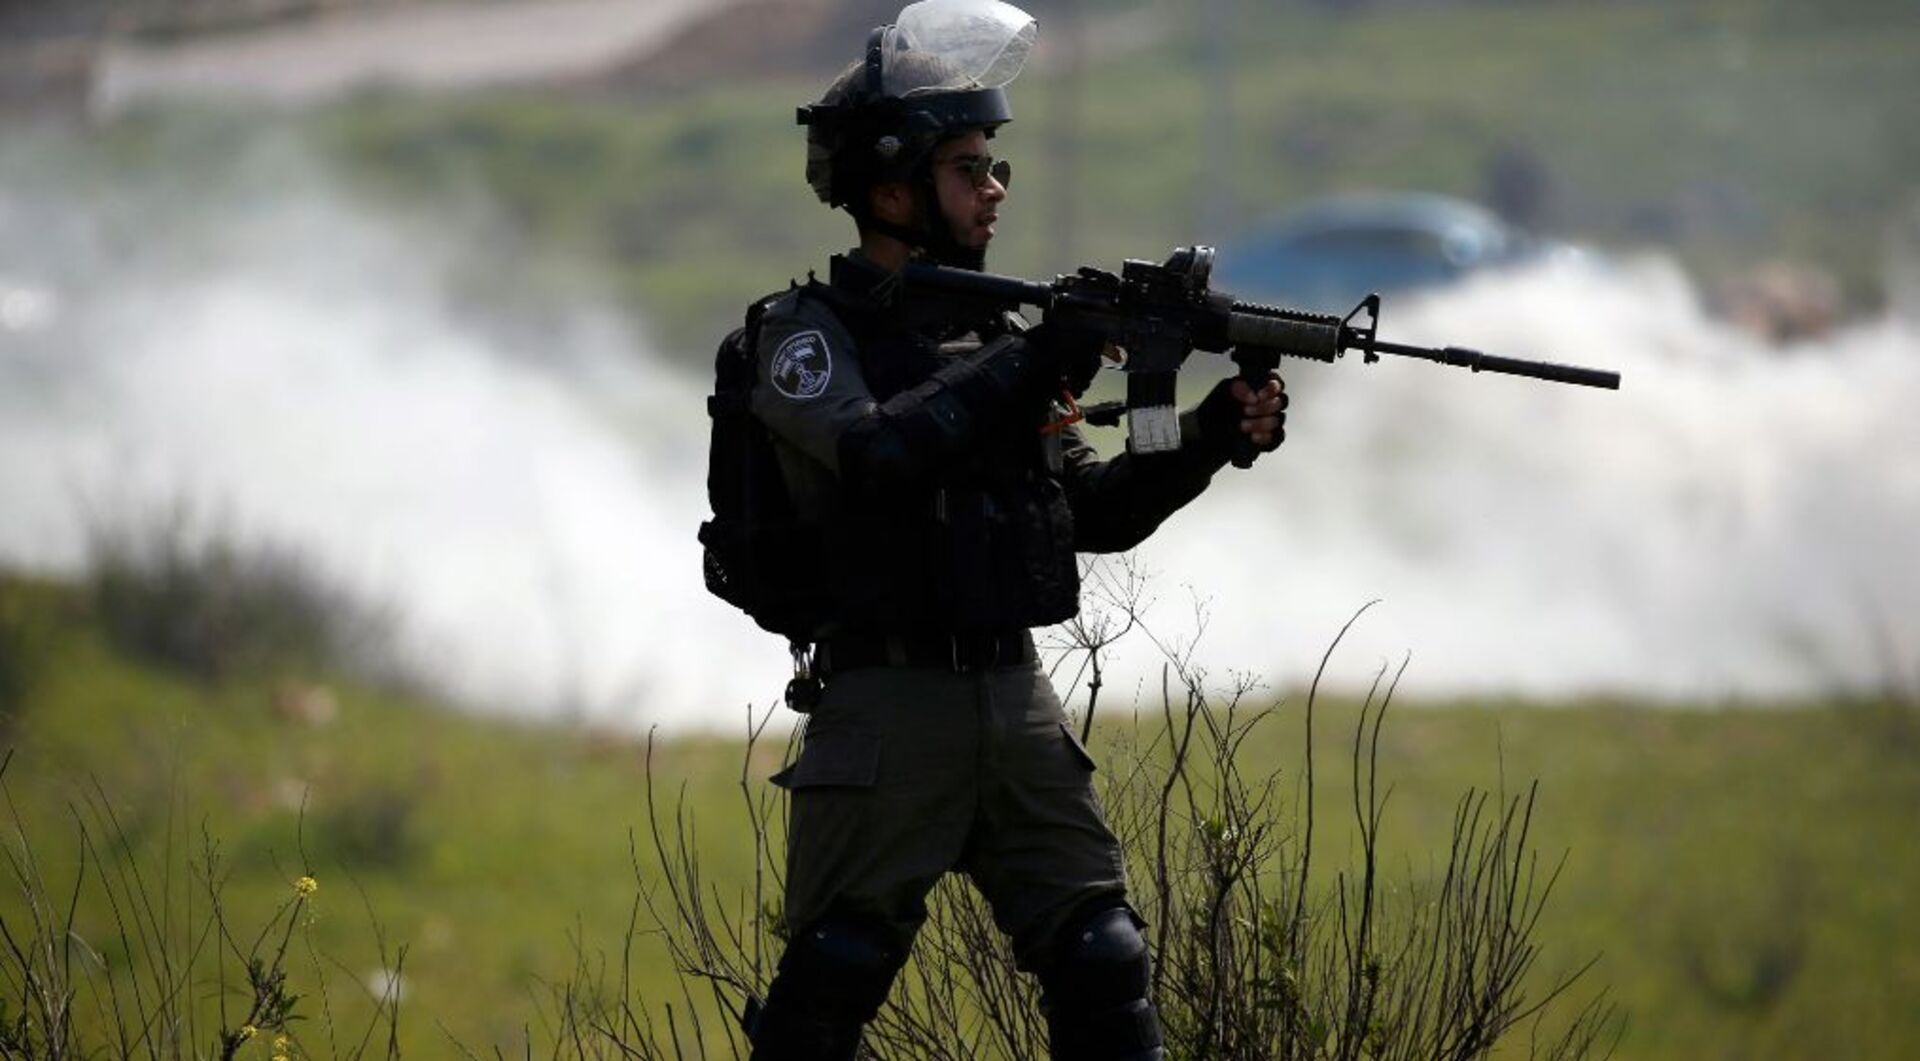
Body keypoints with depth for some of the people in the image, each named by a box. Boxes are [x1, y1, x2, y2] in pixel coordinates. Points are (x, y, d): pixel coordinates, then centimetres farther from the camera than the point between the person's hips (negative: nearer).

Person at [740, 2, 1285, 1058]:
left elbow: (1095, 511, 16)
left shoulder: (987, 332, 15)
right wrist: (1034, 364, -24)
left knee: (1103, 971, 1)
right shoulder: (811, 331, -4)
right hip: (887, 704, -6)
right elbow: (873, 451, -24)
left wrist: (1211, 436, 0)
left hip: (1014, 697, 6)